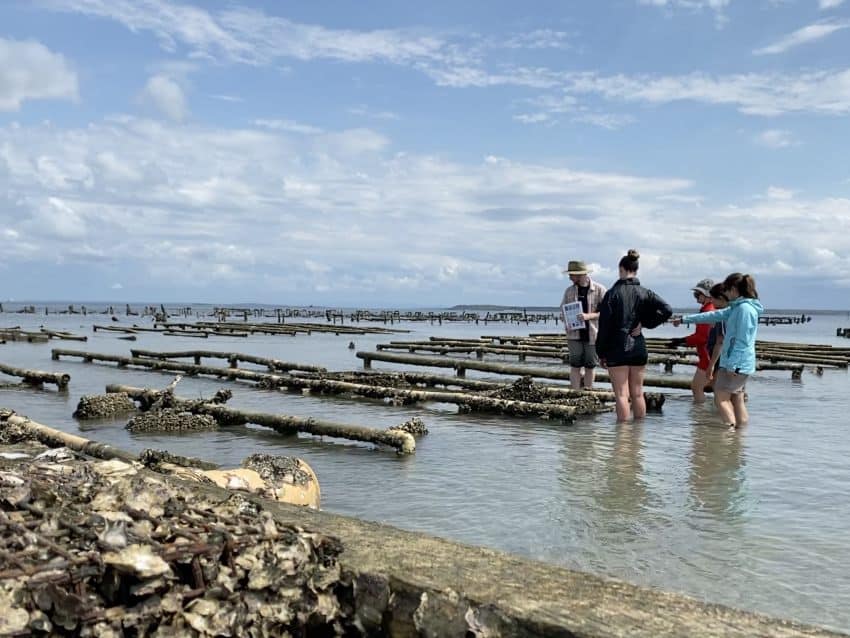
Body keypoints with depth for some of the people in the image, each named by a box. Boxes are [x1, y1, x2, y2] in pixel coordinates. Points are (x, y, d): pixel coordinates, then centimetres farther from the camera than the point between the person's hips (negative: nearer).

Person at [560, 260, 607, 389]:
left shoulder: (600, 290, -4)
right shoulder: (569, 291, 7)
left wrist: (588, 316, -21)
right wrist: (567, 324, -7)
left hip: (593, 334, -2)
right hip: (575, 334, 2)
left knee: (590, 366, 7)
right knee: (575, 365, 0)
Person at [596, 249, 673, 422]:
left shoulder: (612, 293, -9)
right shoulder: (644, 293, 2)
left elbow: (604, 325, -9)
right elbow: (666, 310, -8)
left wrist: (601, 353, -2)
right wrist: (644, 323, -1)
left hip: (617, 349, -4)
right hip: (638, 348, 4)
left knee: (621, 395, -1)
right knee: (637, 394, 13)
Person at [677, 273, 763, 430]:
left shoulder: (744, 308, -14)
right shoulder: (737, 308, 16)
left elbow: (742, 340, -20)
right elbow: (713, 315, 24)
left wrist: (731, 364, -22)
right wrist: (685, 319, 27)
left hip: (737, 364, -9)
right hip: (737, 364, 9)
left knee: (721, 398, -6)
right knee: (737, 400, 9)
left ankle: (731, 427, -10)